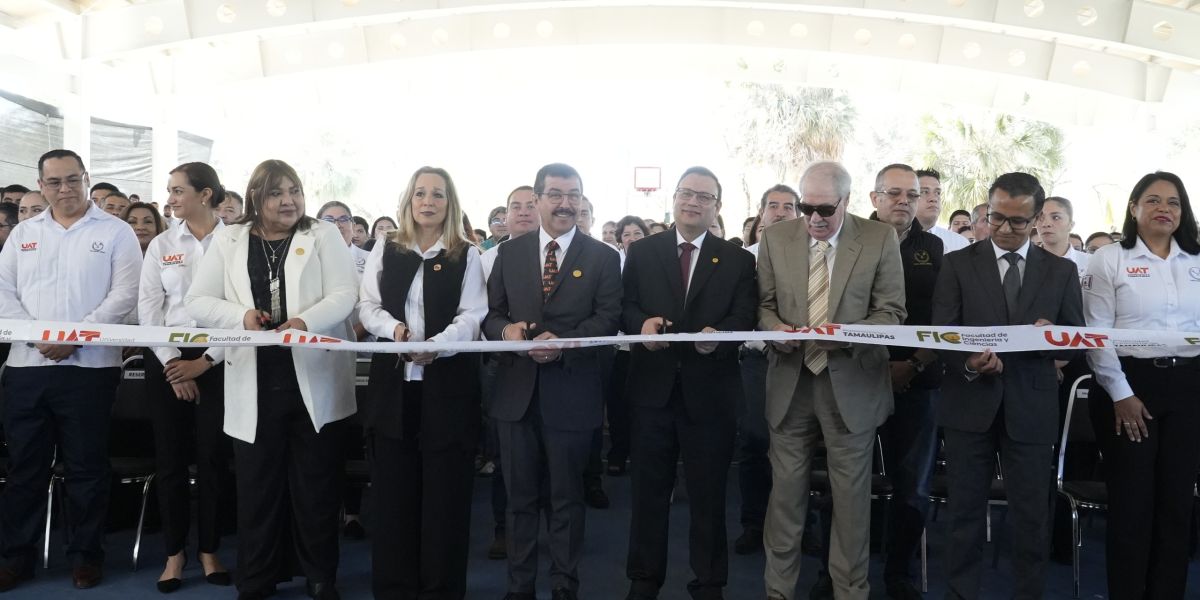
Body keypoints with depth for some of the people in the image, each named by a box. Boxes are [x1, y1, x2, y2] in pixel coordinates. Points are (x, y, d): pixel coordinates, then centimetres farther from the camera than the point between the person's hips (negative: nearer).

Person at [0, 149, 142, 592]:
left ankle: (86, 554, 16)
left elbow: (125, 294, -8)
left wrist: (76, 336, -15)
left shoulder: (115, 231, 2)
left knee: (86, 467, 4)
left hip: (89, 365, -3)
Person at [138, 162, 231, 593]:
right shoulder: (161, 245, 8)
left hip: (217, 359, -3)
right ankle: (174, 552, 17)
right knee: (170, 457, 5)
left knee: (213, 457, 1)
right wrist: (172, 367, -6)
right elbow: (148, 308, 3)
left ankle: (209, 550, 16)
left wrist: (205, 361, -10)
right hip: (167, 358, 3)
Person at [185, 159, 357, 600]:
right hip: (255, 383, 2)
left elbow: (344, 295, -6)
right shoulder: (229, 240, 9)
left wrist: (306, 320, -24)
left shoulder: (323, 235, 4)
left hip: (314, 380, -1)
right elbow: (198, 302, 5)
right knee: (257, 486, 9)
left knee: (316, 485, 7)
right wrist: (241, 315, -14)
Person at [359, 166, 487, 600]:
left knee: (445, 491, 3)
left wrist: (436, 344, -24)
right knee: (393, 490, 6)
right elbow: (368, 307, 7)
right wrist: (393, 327, -15)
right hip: (393, 383, 2)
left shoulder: (466, 255, 3)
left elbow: (472, 316, -6)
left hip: (447, 384, -2)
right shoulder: (385, 250, 11)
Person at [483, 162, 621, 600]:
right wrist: (505, 329, -16)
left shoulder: (603, 258, 1)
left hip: (571, 393, -2)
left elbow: (608, 319, -7)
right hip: (517, 390, 3)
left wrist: (564, 343, -22)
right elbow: (489, 312, 7)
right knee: (520, 496, 13)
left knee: (567, 497, 10)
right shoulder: (509, 252, 8)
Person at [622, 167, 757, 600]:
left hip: (711, 392, -1)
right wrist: (641, 322, -20)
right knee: (649, 489, 12)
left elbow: (745, 318, -4)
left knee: (708, 492, 10)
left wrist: (719, 334, -25)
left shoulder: (738, 260, 5)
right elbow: (624, 306, 2)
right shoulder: (641, 252, 7)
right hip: (653, 387, 1)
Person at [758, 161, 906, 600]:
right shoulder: (775, 238, 4)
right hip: (790, 378, 2)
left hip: (852, 381, -1)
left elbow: (891, 312, -2)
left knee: (851, 491, 7)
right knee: (786, 489, 8)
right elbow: (764, 305, 8)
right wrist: (775, 327, -14)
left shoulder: (880, 239, -3)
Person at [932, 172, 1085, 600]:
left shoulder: (1061, 271, 7)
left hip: (1031, 408, 1)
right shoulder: (957, 263, 2)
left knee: (1032, 516, 8)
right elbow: (941, 335, -5)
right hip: (969, 405, -1)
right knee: (966, 512, 9)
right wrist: (968, 364, -25)